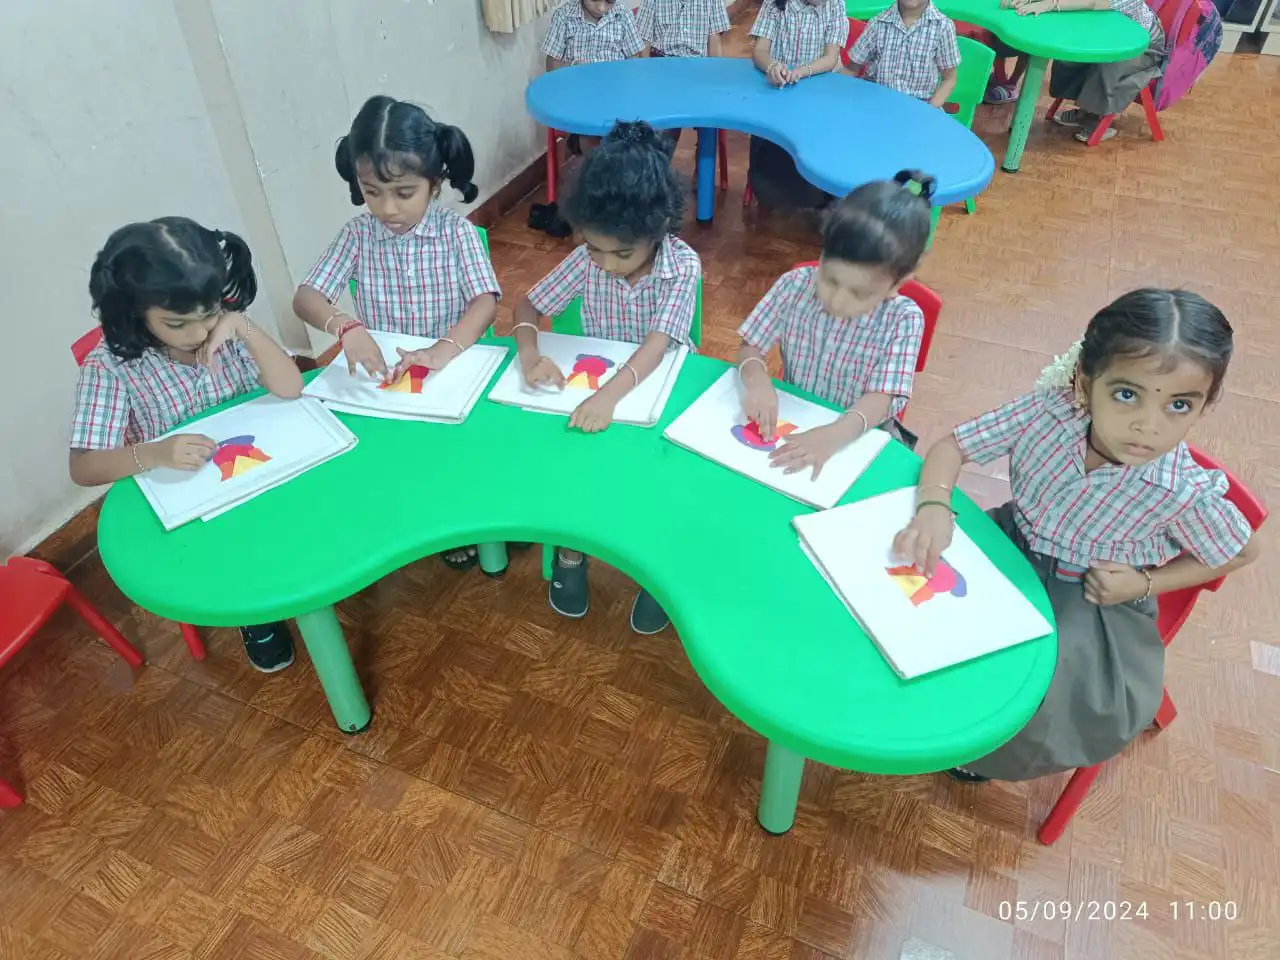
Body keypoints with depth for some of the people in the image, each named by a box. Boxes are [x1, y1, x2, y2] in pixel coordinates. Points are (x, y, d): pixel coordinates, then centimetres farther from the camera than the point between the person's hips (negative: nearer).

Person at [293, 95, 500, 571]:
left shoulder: (455, 230, -8)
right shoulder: (358, 234, -3)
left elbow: (486, 301, -17)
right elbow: (305, 297, -10)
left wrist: (445, 349, -36)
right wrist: (346, 327, -32)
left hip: (449, 370, -1)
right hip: (379, 375, 2)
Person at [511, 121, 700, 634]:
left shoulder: (683, 264, -20)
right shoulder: (588, 258, -12)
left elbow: (657, 343, -31)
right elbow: (527, 305, -6)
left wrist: (612, 394, -48)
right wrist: (530, 353, -29)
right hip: (594, 383, 3)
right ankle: (570, 549, 5)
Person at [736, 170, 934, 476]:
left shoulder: (904, 320, -15)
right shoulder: (796, 285, -10)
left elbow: (881, 399, -20)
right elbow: (750, 348, -4)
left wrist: (833, 436, -39)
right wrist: (757, 382, -26)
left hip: (858, 437, -1)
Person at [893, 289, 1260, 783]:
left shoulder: (1187, 492, -27)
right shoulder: (1048, 411, -26)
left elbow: (1241, 552, -5)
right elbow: (952, 446, -17)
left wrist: (1145, 584, -17)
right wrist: (934, 507, -37)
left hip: (1090, 604, -2)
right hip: (1012, 549, 3)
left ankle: (989, 752, 17)